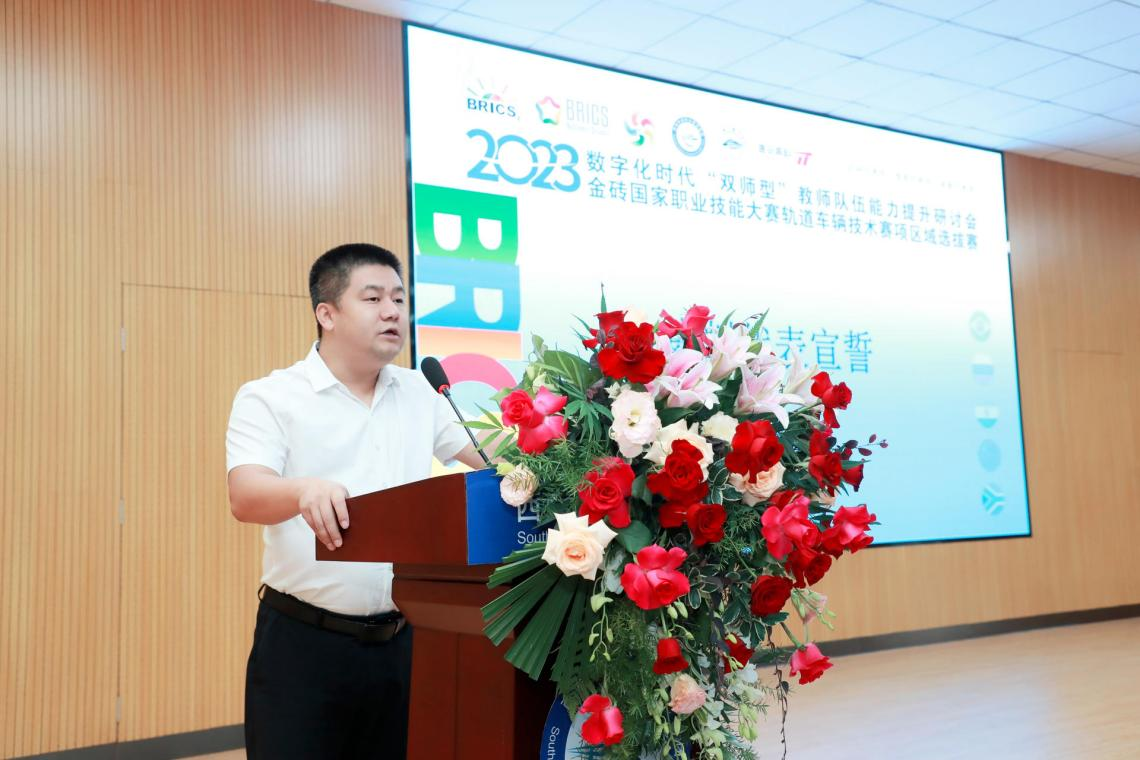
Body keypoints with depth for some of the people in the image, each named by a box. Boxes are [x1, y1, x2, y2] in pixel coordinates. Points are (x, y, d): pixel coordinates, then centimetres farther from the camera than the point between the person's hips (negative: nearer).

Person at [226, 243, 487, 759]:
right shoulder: (270, 398, -7)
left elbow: (486, 461, 17)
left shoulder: (419, 395, 9)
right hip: (303, 641, -4)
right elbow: (245, 498, -22)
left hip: (400, 639, 5)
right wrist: (304, 492, -44)